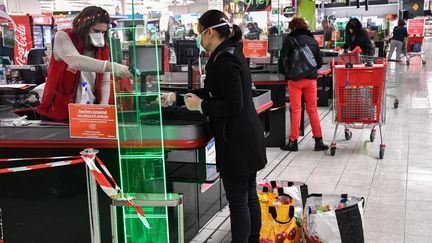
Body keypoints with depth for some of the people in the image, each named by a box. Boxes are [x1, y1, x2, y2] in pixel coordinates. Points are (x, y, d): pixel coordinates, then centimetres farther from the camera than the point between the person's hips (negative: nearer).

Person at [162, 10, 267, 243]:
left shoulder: (224, 59, -19)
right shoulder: (231, 53, 12)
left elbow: (233, 105, -24)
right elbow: (213, 92, 19)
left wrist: (200, 106, -13)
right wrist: (176, 98, 19)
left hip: (236, 141, -10)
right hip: (247, 137, 10)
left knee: (238, 202, 1)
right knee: (249, 196, 19)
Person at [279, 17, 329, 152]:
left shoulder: (289, 39, -2)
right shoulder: (313, 40, 11)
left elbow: (283, 59, -8)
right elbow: (320, 62, 9)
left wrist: (284, 72, 9)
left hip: (295, 79, -3)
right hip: (311, 79, 3)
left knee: (296, 110, 2)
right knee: (312, 109, 9)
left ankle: (293, 142, 6)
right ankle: (319, 141, 9)